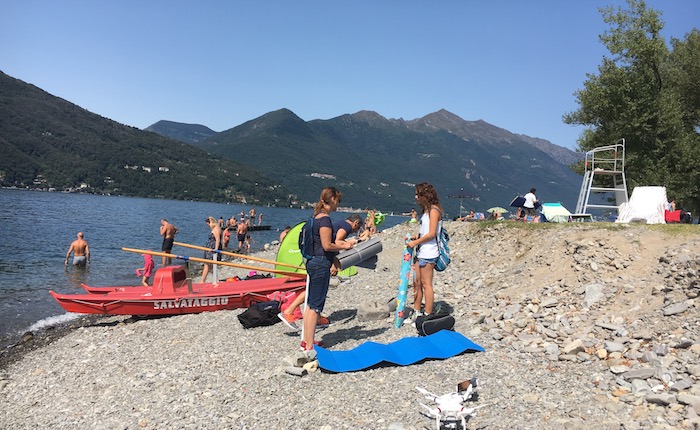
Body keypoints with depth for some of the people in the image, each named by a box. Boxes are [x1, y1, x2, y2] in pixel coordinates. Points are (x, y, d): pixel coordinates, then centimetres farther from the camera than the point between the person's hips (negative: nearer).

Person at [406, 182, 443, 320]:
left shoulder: (434, 210, -11)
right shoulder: (426, 210, 18)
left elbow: (431, 234, -17)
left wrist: (415, 242, -12)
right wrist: (415, 237, 9)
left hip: (428, 253, -9)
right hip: (420, 252, 9)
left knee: (426, 284, -5)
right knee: (416, 282, 11)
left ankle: (428, 315, 2)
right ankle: (416, 312, 20)